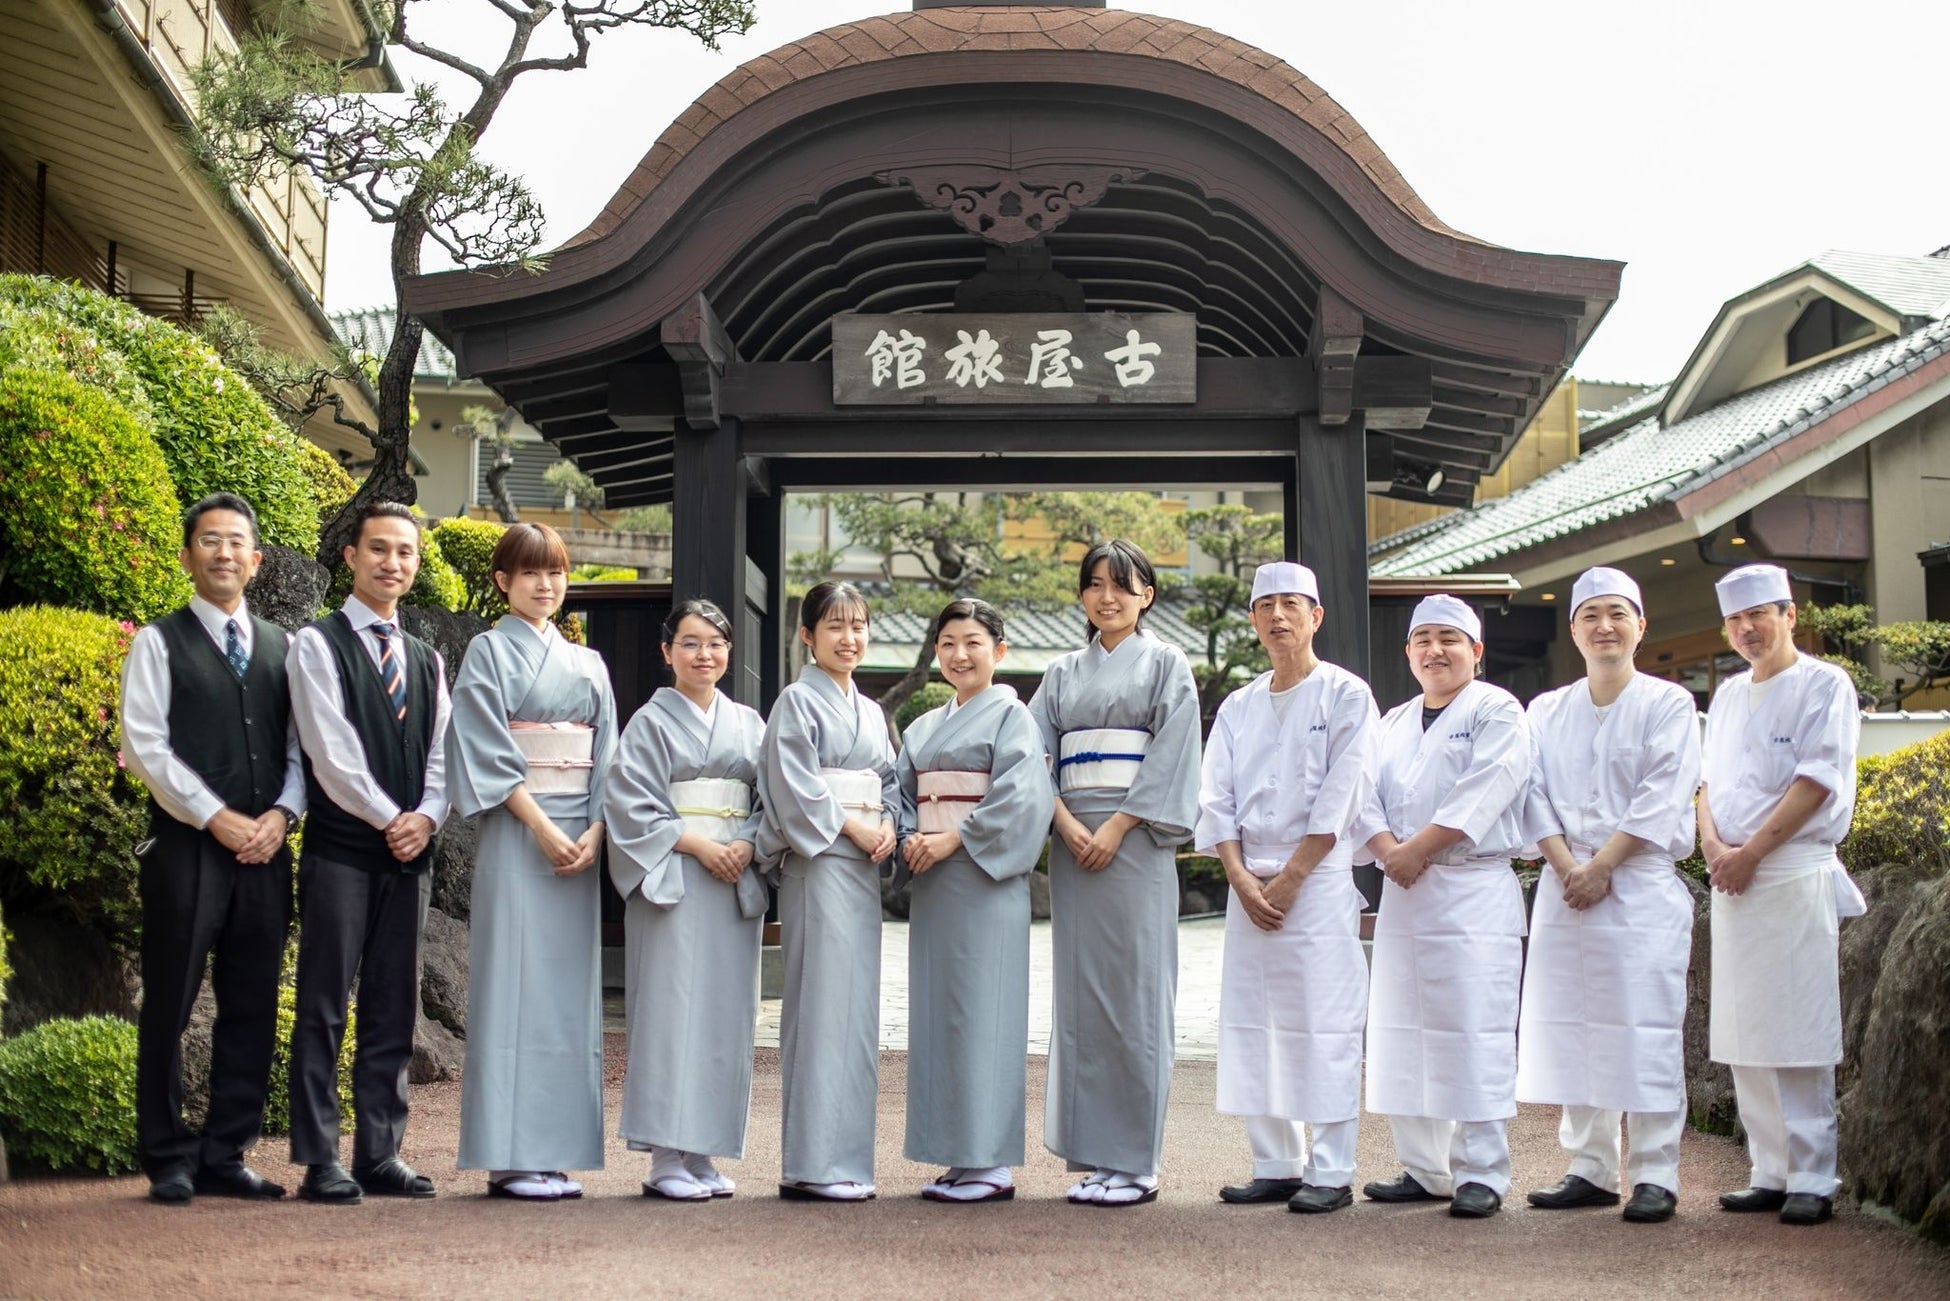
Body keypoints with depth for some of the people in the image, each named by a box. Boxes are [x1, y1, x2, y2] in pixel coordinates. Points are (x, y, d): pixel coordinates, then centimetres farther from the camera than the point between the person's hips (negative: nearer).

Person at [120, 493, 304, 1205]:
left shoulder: (281, 647, 14)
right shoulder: (159, 643, 2)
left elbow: (300, 746, 12)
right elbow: (144, 745, -6)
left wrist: (281, 813, -5)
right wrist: (216, 819, -12)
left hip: (264, 850, 4)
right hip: (186, 848, -4)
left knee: (252, 1010, 6)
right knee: (169, 1007, 0)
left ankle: (226, 1157, 14)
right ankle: (169, 1161, 8)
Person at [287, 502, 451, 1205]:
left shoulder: (427, 660, 17)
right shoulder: (317, 644, 0)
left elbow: (442, 753, 12)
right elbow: (330, 751, -9)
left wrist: (427, 817, -6)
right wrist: (388, 818, -10)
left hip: (409, 854, 5)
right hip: (340, 849, -5)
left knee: (393, 1010, 6)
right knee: (324, 1007, -3)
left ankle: (380, 1154, 11)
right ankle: (319, 1160, 0)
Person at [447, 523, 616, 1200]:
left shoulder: (587, 663, 17)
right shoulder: (490, 651, 1)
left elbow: (605, 757, 12)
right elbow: (488, 750, -9)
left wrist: (594, 833, -4)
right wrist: (543, 828, -16)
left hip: (581, 839, 5)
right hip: (515, 835, -5)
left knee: (570, 990, 4)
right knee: (517, 986, -6)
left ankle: (556, 1152, 8)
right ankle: (510, 1158, -3)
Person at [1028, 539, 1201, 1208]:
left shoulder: (1166, 664, 5)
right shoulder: (1064, 674, 17)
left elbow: (1171, 757, -5)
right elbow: (1035, 752, 8)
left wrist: (1116, 827, -13)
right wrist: (1066, 822, -8)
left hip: (1135, 842, -4)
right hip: (1073, 842, 5)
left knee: (1135, 995, -6)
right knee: (1080, 994, 3)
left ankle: (1136, 1162, -2)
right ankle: (1093, 1155, 8)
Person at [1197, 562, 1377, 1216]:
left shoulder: (1346, 695, 0)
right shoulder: (1238, 707, 15)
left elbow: (1339, 799, -7)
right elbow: (1216, 801, 9)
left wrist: (1289, 879, -11)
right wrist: (1242, 879, -5)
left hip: (1320, 882, -5)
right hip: (1249, 886, 5)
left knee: (1324, 1027, -7)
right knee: (1251, 1026, 5)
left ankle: (1331, 1173, -3)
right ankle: (1275, 1166, 13)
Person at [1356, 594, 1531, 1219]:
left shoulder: (1497, 712, 1)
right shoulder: (1394, 723, 20)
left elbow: (1482, 794, -12)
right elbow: (1368, 793, 10)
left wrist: (1416, 850, -15)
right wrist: (1387, 850, -9)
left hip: (1474, 891, -7)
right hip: (1401, 892, 7)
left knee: (1474, 1036, -9)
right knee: (1402, 1034, 7)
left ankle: (1481, 1174, -4)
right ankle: (1425, 1170, 15)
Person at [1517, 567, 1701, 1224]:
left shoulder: (1668, 703, 2)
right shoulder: (1547, 711, 14)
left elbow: (1662, 797, -7)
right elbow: (1536, 795, 6)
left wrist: (1601, 865, -13)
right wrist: (1567, 867, -9)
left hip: (1643, 885, -4)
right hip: (1565, 887, 4)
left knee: (1645, 1031, -7)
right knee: (1570, 1029, 4)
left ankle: (1656, 1175, -1)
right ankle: (1591, 1170, 13)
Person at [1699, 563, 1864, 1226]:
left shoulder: (1824, 686, -2)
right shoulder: (1728, 695, 18)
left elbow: (1817, 781, -11)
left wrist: (1751, 851, -14)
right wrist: (1713, 843, -2)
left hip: (1797, 877, -7)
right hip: (1732, 880, 7)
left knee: (1800, 1036, -7)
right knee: (1744, 1037, 6)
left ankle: (1813, 1180, -3)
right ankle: (1770, 1173, 12)